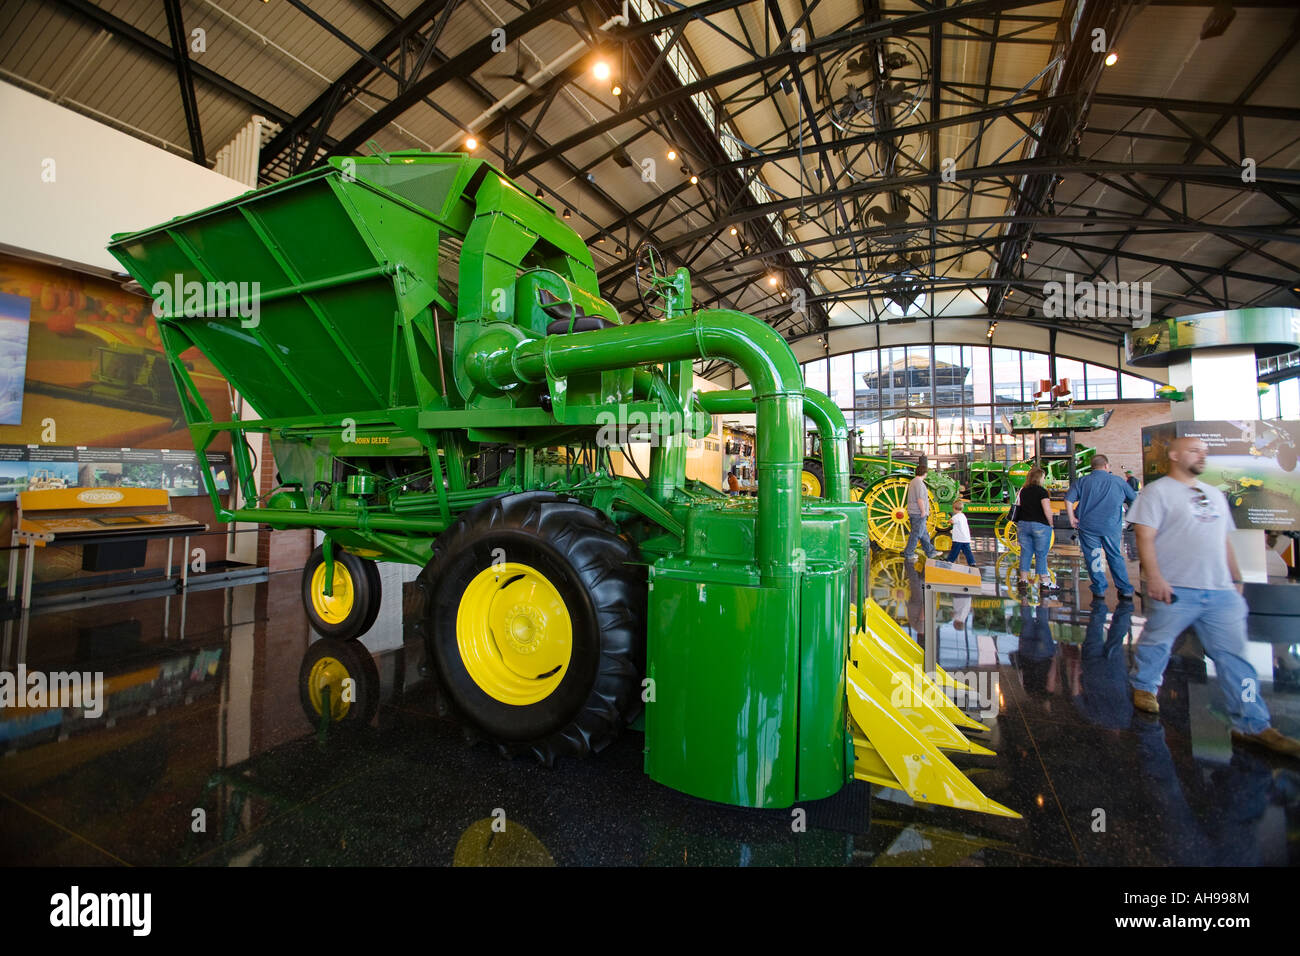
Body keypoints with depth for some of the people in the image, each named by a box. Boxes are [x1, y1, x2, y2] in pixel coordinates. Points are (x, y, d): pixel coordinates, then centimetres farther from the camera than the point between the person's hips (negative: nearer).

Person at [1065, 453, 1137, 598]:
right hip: (1112, 527, 1)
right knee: (1115, 557, 14)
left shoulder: (1082, 481, 0)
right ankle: (1125, 589, 18)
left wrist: (1072, 518, 0)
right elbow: (1134, 500, 13)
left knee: (1093, 558, 7)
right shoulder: (1118, 481, 4)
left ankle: (1099, 589, 10)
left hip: (1088, 526, -1)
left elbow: (1068, 499, -7)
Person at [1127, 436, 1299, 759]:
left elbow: (1224, 540, 24)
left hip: (1220, 591, 6)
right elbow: (1145, 537, -11)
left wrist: (1236, 578, 19)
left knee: (1234, 655, 4)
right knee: (1157, 641, 4)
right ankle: (1144, 687, 27)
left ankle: (1253, 726, 8)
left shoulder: (1215, 494, 21)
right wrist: (1154, 578, -19)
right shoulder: (1157, 491, -3)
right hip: (1175, 590, -6)